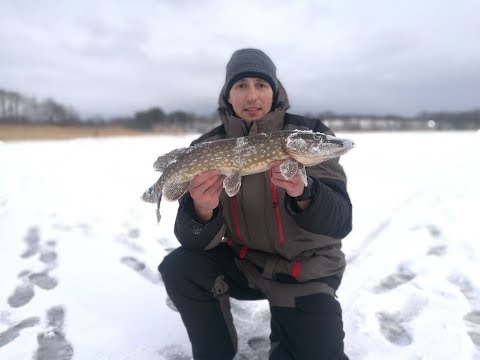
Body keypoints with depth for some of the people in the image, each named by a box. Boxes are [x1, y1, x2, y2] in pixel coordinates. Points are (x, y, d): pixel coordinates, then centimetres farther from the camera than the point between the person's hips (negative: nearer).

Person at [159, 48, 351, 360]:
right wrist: (202, 211, -36)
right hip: (245, 263, 2)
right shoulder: (208, 146, -8)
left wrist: (304, 193, -42)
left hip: (306, 270, -1)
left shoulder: (310, 133, -14)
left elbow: (340, 222, -22)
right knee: (179, 269, -19)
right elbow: (193, 239, -13)